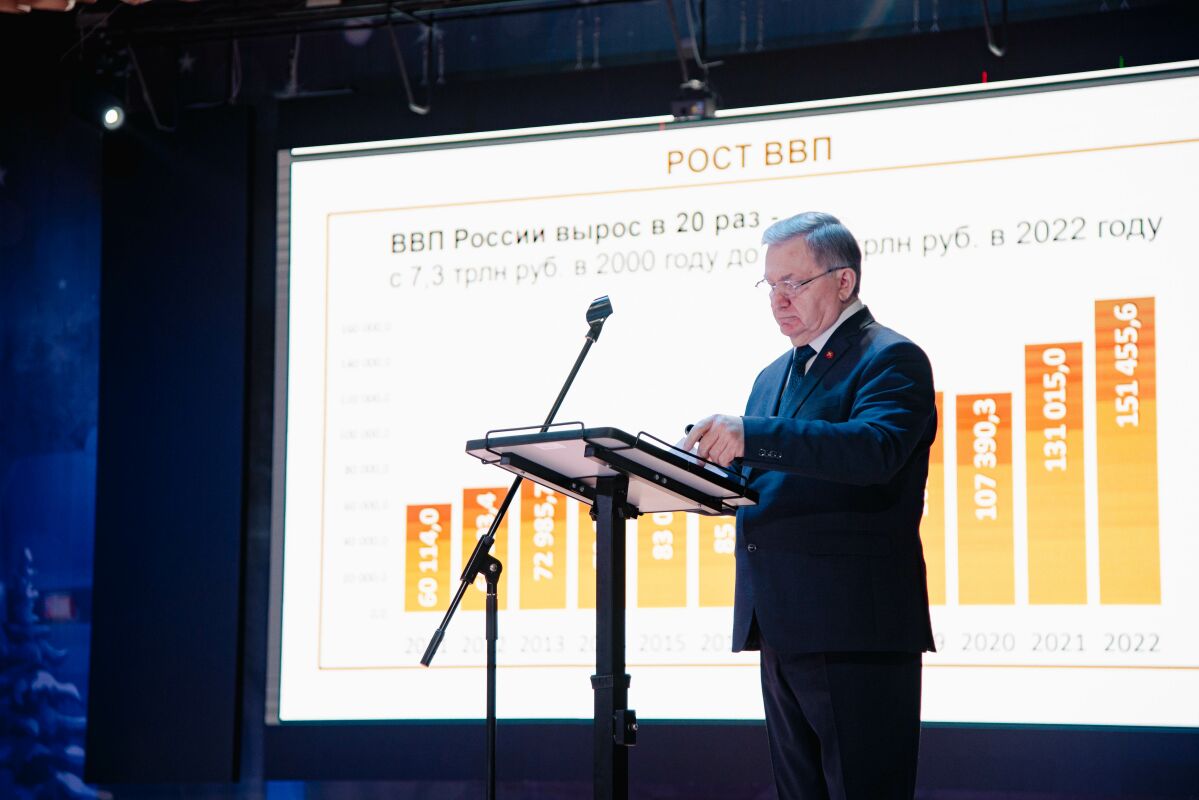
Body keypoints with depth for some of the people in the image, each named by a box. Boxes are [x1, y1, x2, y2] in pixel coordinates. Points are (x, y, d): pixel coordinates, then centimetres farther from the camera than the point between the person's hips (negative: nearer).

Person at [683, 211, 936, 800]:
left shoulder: (891, 359, -5)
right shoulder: (773, 377, 22)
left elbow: (874, 448, -24)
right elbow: (753, 484, 22)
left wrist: (751, 436, -32)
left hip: (856, 629, -9)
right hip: (784, 629, 9)